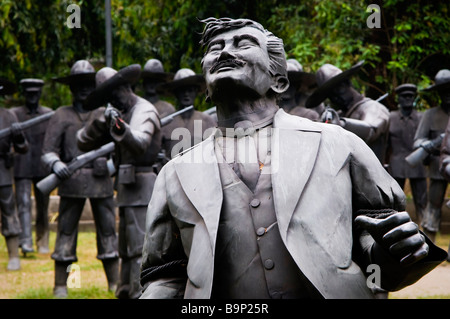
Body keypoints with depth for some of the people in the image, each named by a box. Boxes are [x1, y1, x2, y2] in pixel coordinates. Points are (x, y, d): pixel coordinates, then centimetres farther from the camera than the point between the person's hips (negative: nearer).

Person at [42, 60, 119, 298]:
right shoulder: (61, 116, 8)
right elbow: (48, 151, 2)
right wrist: (56, 164, -20)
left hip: (102, 181, 2)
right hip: (72, 182, -2)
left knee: (108, 229, 4)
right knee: (66, 231, -1)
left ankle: (114, 283, 12)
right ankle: (60, 285, 5)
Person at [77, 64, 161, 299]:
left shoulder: (144, 110, -11)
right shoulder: (119, 113, 15)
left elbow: (139, 143, -32)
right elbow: (83, 142, 8)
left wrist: (120, 126, -50)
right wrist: (102, 121, -10)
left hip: (142, 190, -9)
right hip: (129, 191, 9)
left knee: (140, 249, -13)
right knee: (126, 249, 16)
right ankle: (125, 291, 25)